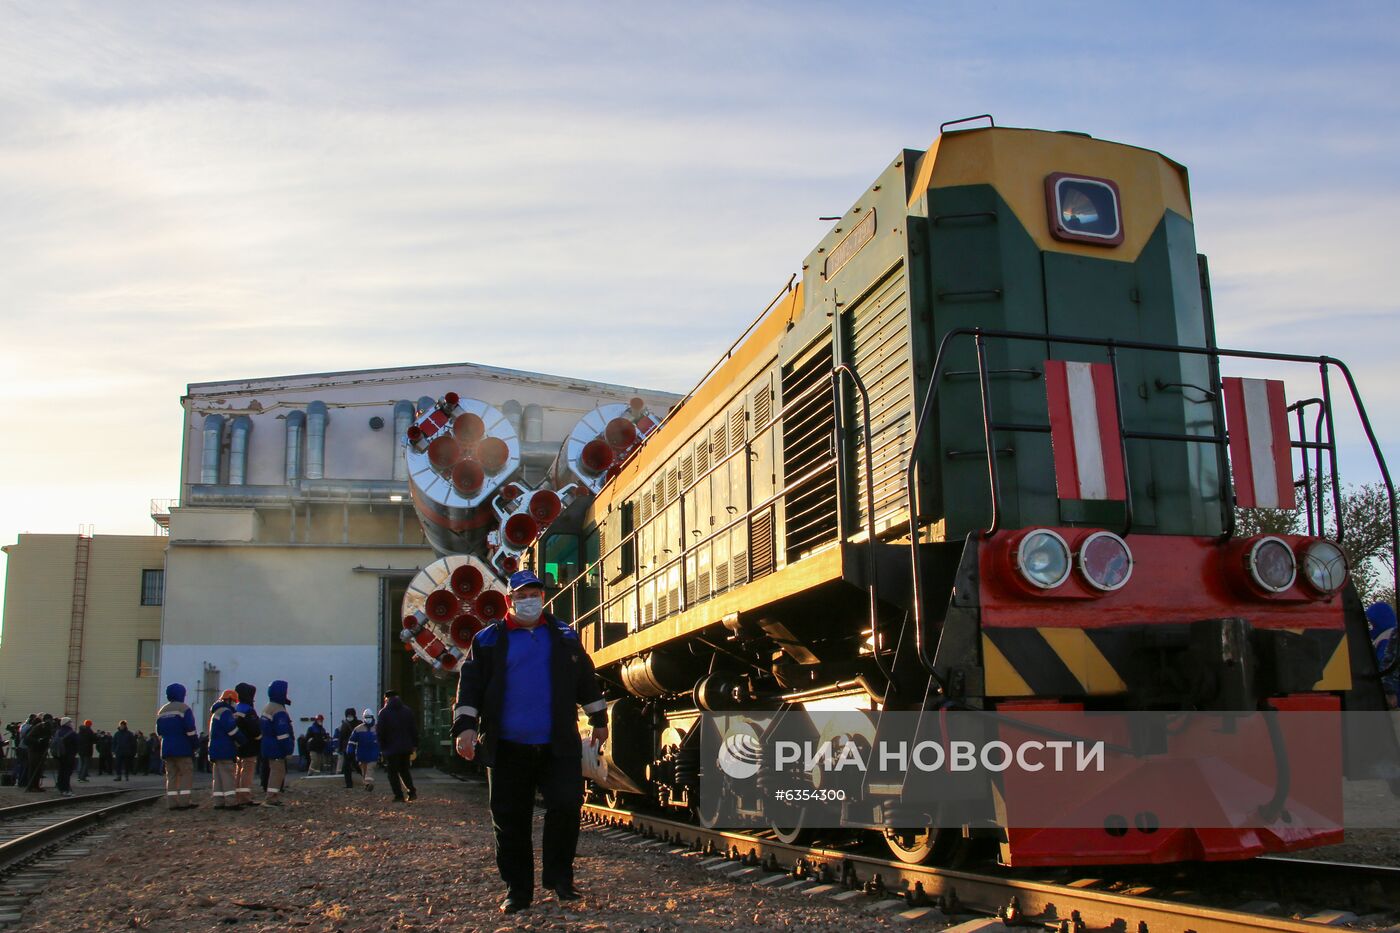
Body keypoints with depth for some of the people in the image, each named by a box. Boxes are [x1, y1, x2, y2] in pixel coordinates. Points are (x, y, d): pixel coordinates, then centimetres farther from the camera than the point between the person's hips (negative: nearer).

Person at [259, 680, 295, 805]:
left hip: (270, 746, 11)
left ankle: (274, 797, 20)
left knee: (276, 771, 16)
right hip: (277, 748, -11)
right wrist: (288, 748, -19)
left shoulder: (267, 708, 16)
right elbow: (282, 733, -23)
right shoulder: (279, 711, -18)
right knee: (277, 771, -8)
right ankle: (272, 798, -9)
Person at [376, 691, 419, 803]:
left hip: (391, 747, -4)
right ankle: (412, 791, 5)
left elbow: (380, 731, -8)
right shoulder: (407, 711, 6)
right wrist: (414, 745, 10)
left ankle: (399, 795, -2)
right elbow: (414, 729, 6)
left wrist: (382, 747, 3)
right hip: (406, 747, 4)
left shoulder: (384, 712, -7)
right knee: (404, 770, 18)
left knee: (393, 772, 4)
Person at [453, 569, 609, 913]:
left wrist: (599, 720, 22)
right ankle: (517, 889, 15)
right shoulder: (488, 640, 5)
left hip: (558, 746, 1)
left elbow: (586, 681, 19)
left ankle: (559, 877, 9)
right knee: (510, 821, 3)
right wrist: (465, 726, -9)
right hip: (508, 749, -1)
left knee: (566, 807, -9)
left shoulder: (565, 637, 10)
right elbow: (470, 686, 2)